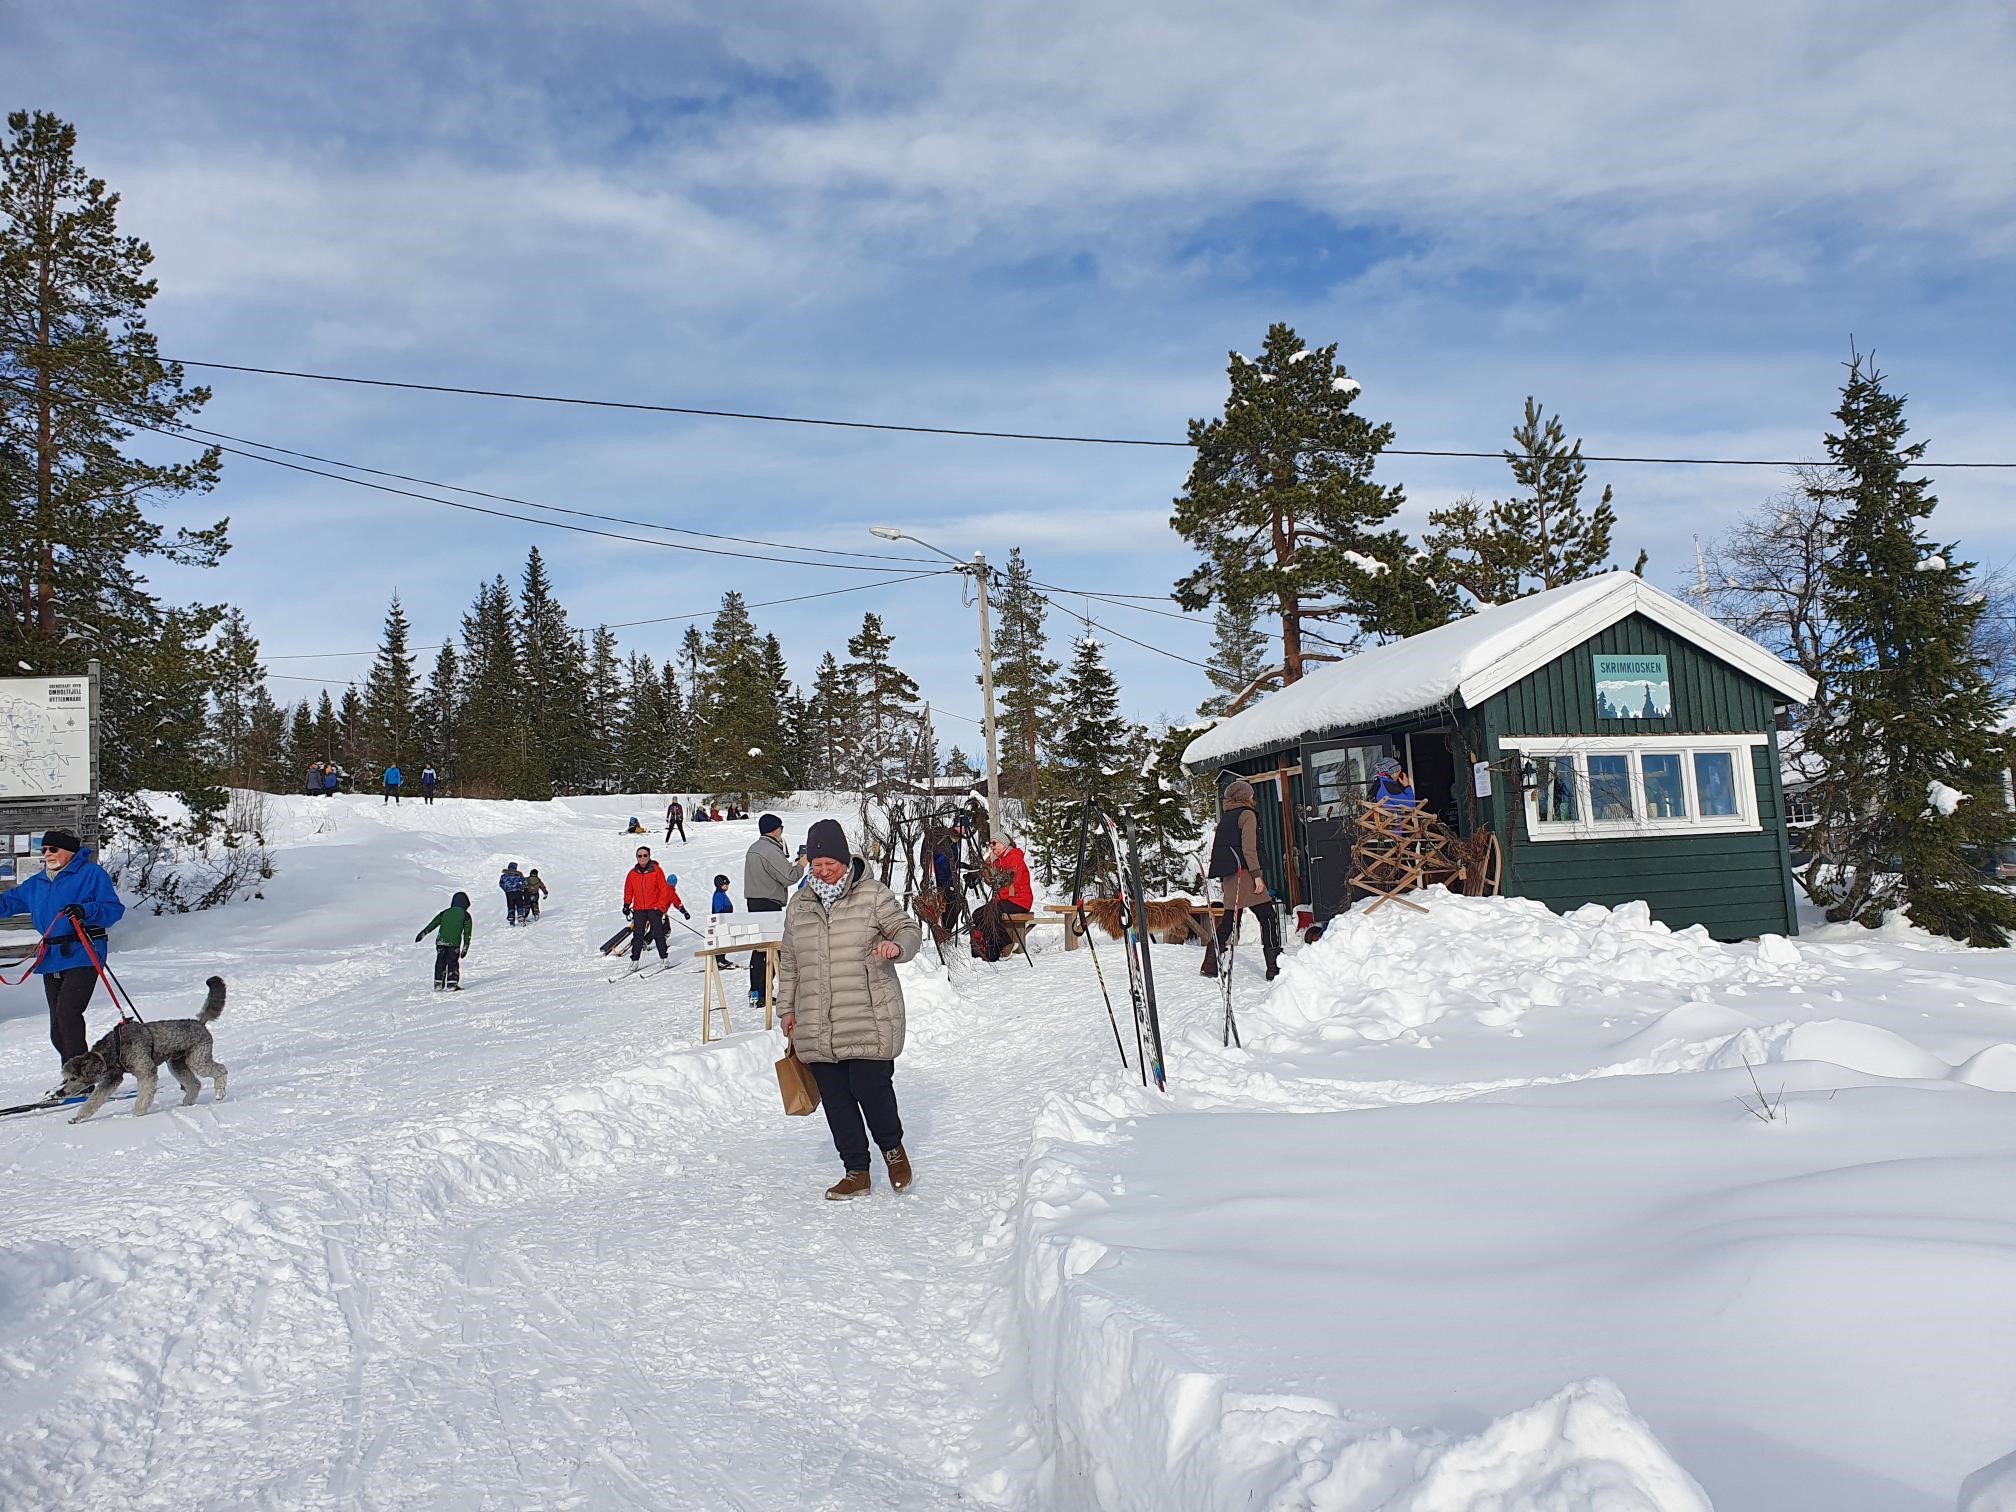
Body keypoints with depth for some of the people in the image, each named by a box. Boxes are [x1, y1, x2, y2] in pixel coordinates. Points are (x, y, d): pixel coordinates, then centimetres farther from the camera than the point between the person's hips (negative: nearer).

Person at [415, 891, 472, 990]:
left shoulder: (445, 912, 15)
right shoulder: (465, 915, 6)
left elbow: (433, 923, 11)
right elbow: (467, 933, 2)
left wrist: (422, 934, 13)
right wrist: (465, 948, 4)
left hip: (441, 942, 3)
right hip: (454, 944, -3)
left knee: (440, 963, 13)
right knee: (453, 963, 5)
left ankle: (438, 984, 13)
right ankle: (452, 984, -4)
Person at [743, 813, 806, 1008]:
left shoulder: (753, 849, 15)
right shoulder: (771, 851, -16)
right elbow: (789, 877, -19)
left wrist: (794, 863, 13)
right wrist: (802, 863, -3)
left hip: (754, 903, 10)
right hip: (769, 904, -10)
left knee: (759, 948, 15)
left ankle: (755, 992, 20)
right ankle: (763, 994, -7)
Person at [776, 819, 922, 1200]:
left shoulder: (873, 895, -1)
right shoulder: (799, 905, 13)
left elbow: (909, 929, 1)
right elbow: (789, 963, 20)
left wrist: (896, 944, -22)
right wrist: (787, 1008, 19)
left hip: (869, 1022, -4)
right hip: (816, 1029, 5)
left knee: (871, 1089, -8)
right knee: (835, 1099, 7)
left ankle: (892, 1147, 22)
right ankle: (856, 1171, 20)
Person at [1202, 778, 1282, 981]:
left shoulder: (1225, 818, 19)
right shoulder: (1247, 815, -4)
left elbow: (1218, 848, 20)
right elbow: (1249, 848, -14)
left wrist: (1222, 880, 23)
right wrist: (1257, 875, -16)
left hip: (1229, 876, 8)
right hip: (1244, 873, -8)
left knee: (1228, 920, 14)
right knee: (1269, 918, -6)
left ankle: (1209, 966, 15)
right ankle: (1274, 968, -11)